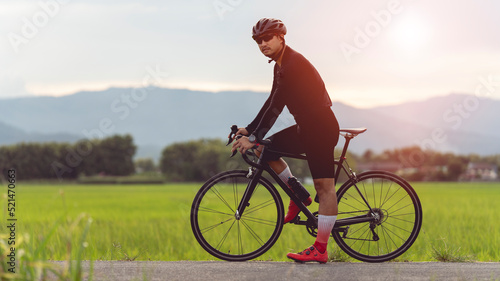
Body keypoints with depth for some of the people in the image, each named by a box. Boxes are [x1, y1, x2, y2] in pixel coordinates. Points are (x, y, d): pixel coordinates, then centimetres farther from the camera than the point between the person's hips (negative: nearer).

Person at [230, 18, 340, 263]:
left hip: (321, 128, -10)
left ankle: (320, 250, -10)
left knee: (324, 185, -9)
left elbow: (276, 105, -24)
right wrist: (249, 130, 15)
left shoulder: (294, 63, -19)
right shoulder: (280, 65, 12)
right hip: (305, 126, 10)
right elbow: (273, 102, 18)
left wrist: (254, 138, -25)